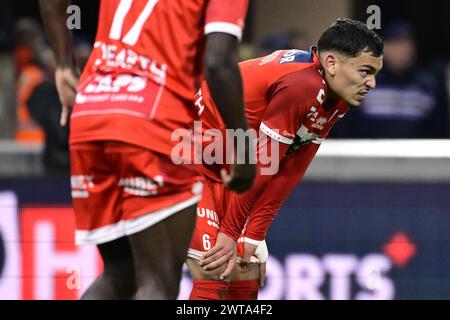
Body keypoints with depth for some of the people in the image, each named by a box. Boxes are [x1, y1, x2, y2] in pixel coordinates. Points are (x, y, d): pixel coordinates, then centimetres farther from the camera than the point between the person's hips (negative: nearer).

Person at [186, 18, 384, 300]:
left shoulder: (336, 102, 1)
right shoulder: (301, 85, -29)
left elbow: (288, 175, 0)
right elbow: (260, 165, -25)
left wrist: (253, 236, -5)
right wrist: (229, 233, -19)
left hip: (223, 172, 10)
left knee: (248, 275, 7)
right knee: (213, 275, -17)